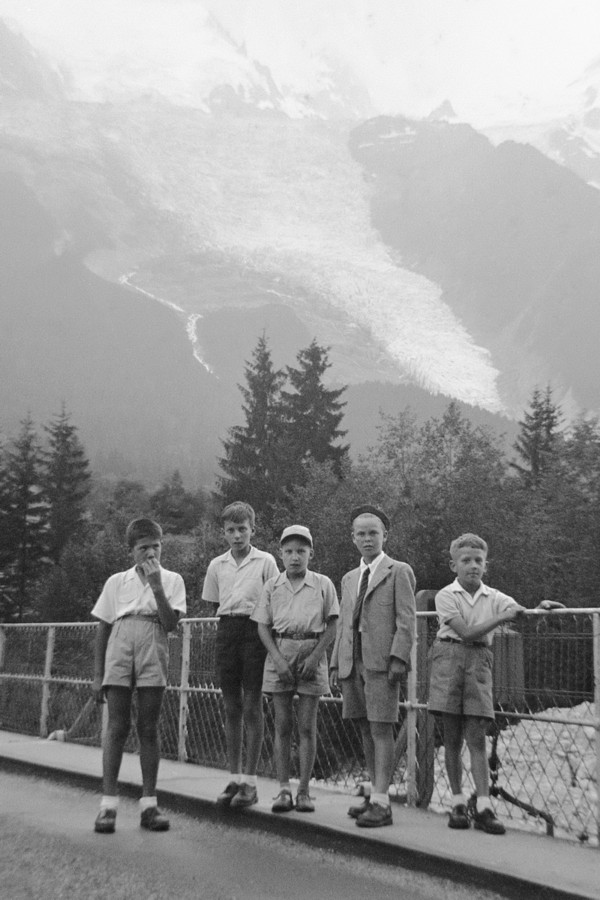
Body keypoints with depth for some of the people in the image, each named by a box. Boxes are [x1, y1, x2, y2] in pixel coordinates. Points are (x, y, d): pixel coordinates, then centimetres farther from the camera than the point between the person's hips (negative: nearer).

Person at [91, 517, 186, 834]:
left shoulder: (171, 580, 8)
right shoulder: (116, 582, 10)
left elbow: (170, 623, -5)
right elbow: (102, 629, 11)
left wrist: (157, 586, -13)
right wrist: (97, 675, 7)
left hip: (153, 657, 0)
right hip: (119, 653, 0)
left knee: (148, 728, 3)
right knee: (117, 727, -4)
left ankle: (149, 804, 8)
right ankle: (108, 803, -1)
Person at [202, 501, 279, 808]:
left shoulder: (265, 561, -1)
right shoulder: (216, 565, 10)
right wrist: (229, 618, 7)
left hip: (256, 630, -4)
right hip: (226, 630, 4)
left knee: (252, 706, -3)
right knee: (231, 708, 7)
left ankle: (250, 781, 4)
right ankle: (234, 778, 15)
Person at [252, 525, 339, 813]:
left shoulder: (323, 584, 2)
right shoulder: (272, 586, 5)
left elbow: (331, 627, 2)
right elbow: (263, 627, 4)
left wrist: (315, 656, -10)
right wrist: (278, 658, -8)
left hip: (312, 653, -1)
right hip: (280, 652, 1)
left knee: (307, 726, 1)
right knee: (282, 725, 3)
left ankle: (304, 790, 8)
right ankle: (284, 789, 9)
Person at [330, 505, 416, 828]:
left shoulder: (399, 572, 2)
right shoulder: (349, 579, 22)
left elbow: (406, 620, -5)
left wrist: (398, 658, -16)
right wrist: (336, 664, 13)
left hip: (381, 662, -6)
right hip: (352, 662, 6)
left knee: (381, 729, -8)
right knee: (365, 730, 9)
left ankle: (381, 802, -6)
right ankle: (375, 794, 17)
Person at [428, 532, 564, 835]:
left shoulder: (495, 597, 9)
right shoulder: (445, 595, -2)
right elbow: (466, 632, -11)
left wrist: (541, 609, -20)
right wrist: (501, 617, -15)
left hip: (478, 662, 2)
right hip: (449, 655, -2)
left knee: (476, 738, -3)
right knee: (452, 738, 3)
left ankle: (483, 807, -3)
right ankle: (458, 803, 13)